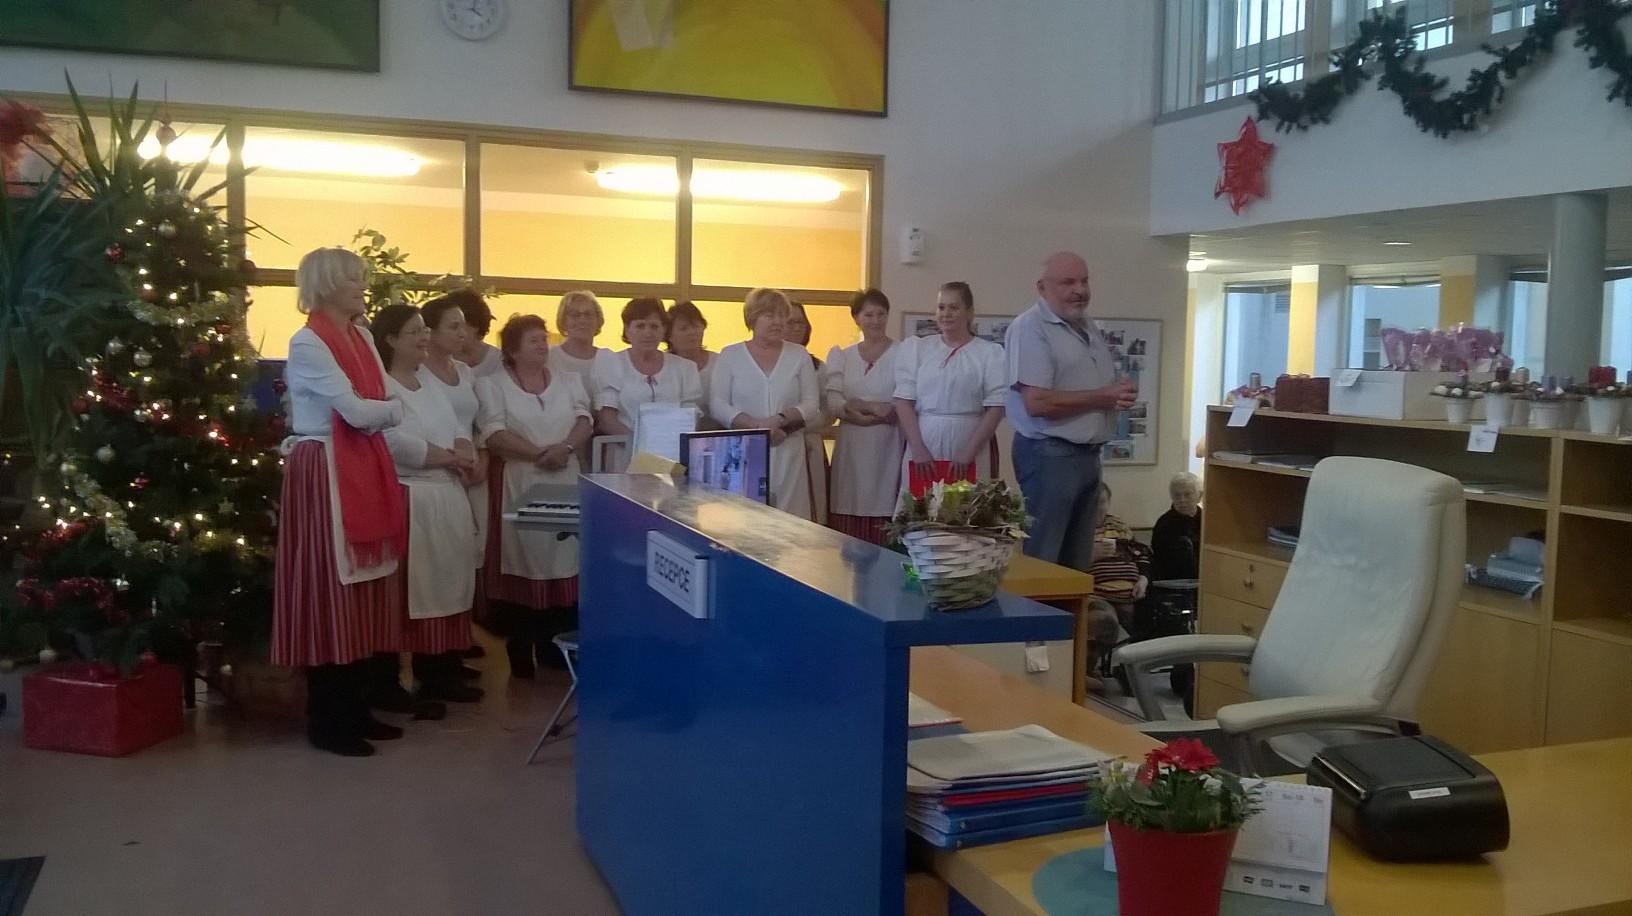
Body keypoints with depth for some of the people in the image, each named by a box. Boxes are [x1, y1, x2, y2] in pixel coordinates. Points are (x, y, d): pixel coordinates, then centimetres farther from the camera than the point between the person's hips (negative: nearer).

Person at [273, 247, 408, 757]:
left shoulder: (360, 337, 14)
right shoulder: (307, 343, -11)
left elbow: (379, 404, 10)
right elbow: (356, 411, -16)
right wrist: (395, 410, 2)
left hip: (364, 471, 8)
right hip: (325, 474, -8)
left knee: (362, 591, 11)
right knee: (328, 593, -2)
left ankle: (355, 709, 22)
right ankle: (326, 721, 8)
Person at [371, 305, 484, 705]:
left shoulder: (431, 383, 17)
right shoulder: (381, 385, -11)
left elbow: (458, 427, 14)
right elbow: (395, 443, -22)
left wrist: (463, 451, -8)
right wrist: (448, 457, -13)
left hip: (449, 495, 9)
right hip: (407, 499, -9)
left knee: (447, 583, 10)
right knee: (410, 590, -7)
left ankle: (442, 673, 18)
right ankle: (390, 680, 1)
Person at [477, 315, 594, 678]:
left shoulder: (569, 381, 14)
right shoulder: (493, 385, 2)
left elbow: (584, 421, 3)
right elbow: (493, 434, -10)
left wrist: (566, 448, -17)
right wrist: (541, 453, -17)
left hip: (565, 484, 4)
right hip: (519, 485, -3)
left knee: (563, 559, 1)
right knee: (522, 560, -3)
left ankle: (556, 648, 11)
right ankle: (520, 654, 5)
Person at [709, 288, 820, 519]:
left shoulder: (799, 355, 11)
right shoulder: (730, 355, 6)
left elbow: (812, 404, 6)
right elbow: (718, 405, -1)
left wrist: (780, 419, -13)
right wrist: (757, 426, -13)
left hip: (789, 454, 1)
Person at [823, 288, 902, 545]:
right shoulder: (841, 356, 13)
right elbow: (832, 401, 1)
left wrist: (855, 407, -12)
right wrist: (874, 407, -12)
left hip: (888, 449, -3)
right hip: (851, 449, 3)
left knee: (884, 535, -6)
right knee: (846, 534, 0)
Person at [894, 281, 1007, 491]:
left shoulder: (989, 352, 3)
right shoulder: (916, 348, 9)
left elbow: (995, 408, -2)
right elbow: (904, 402, 4)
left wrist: (969, 454, -10)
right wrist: (918, 449, -7)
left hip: (970, 450, -1)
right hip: (922, 446, 2)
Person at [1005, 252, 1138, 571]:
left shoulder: (1090, 327, 14)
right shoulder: (1030, 328, -14)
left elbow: (1106, 384, 23)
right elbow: (1037, 402, -23)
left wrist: (1123, 392, -2)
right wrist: (1104, 397, -16)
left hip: (1089, 454, 9)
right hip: (1049, 455, -9)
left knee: (1077, 560, 16)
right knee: (1041, 560, -1)